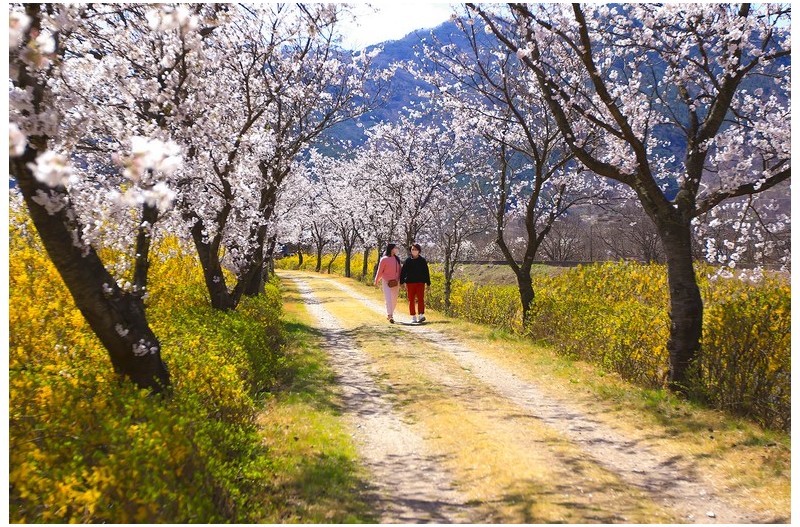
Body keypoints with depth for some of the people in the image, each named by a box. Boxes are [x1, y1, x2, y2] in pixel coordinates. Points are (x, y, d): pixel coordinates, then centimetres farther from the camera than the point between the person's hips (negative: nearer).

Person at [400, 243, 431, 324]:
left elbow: (426, 272, 7)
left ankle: (421, 315, -14)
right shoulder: (408, 260, 4)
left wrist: (428, 283, 5)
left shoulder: (422, 260, 4)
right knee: (411, 300, 3)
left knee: (420, 299, -11)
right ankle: (413, 317, 8)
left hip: (420, 282, -1)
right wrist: (402, 282, -2)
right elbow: (403, 271, 5)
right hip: (410, 283, 1)